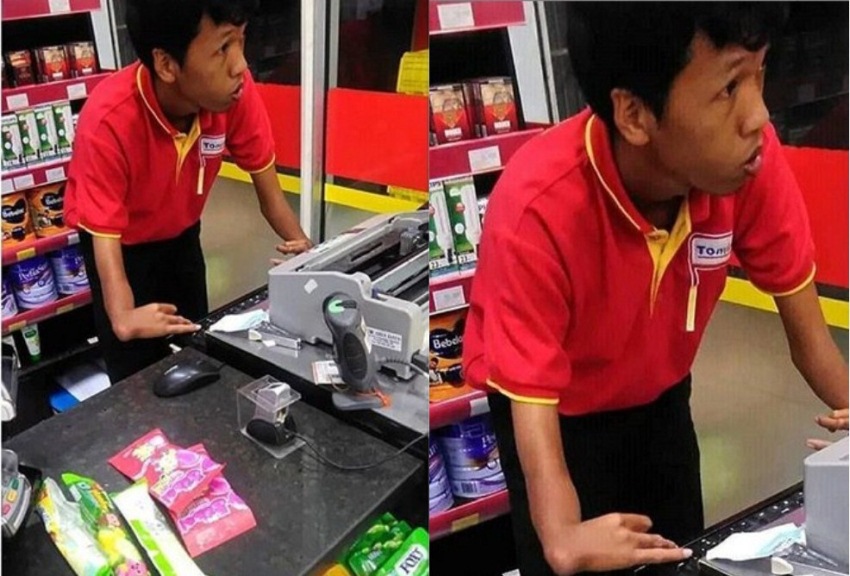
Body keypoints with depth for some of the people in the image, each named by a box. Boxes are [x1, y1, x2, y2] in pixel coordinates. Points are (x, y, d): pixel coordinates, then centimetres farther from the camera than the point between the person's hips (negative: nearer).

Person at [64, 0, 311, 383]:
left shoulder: (234, 89, -27)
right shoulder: (109, 121, -37)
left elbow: (263, 173, -15)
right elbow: (105, 233, -35)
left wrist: (302, 246, -29)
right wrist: (124, 318, -51)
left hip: (181, 233, 4)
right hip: (122, 241, -3)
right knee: (138, 371, -1)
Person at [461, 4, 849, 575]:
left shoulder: (752, 157, -24)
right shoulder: (539, 208, -37)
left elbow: (801, 309, -14)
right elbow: (531, 398, -36)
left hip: (660, 395, 4)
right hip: (561, 410, -4)